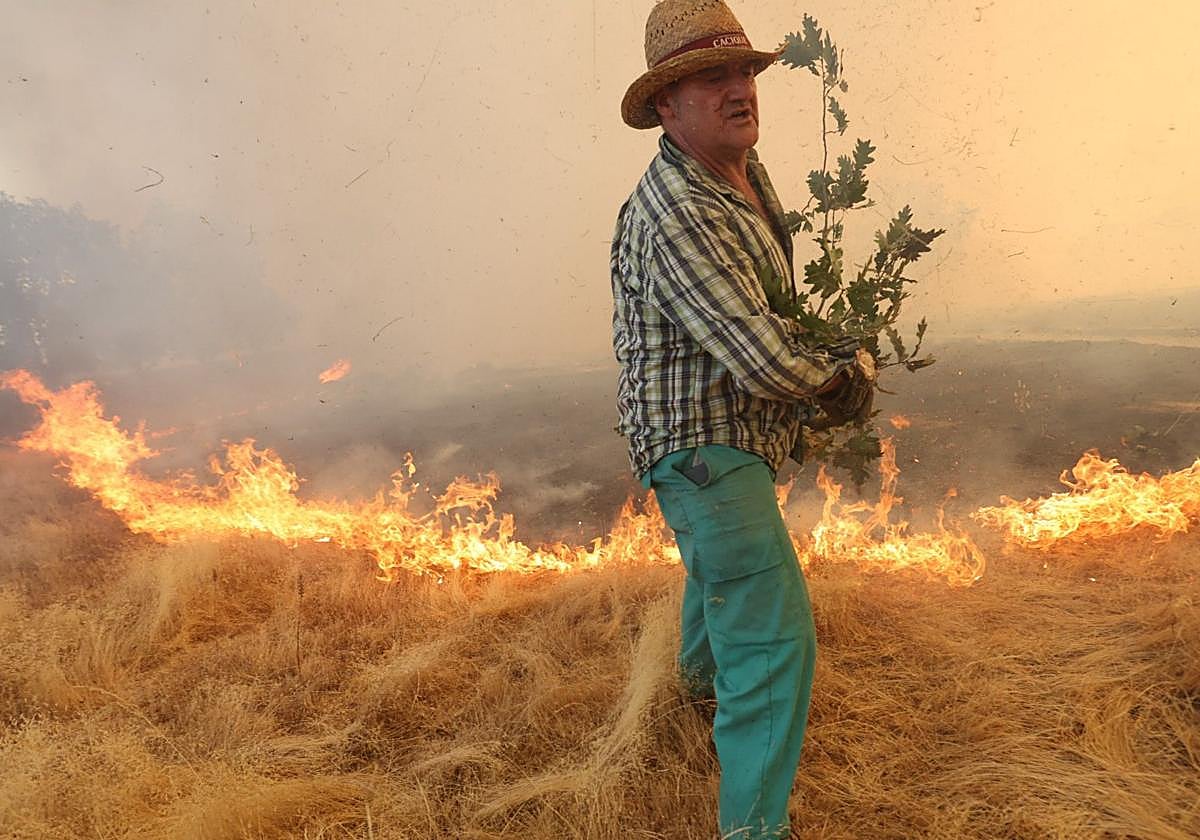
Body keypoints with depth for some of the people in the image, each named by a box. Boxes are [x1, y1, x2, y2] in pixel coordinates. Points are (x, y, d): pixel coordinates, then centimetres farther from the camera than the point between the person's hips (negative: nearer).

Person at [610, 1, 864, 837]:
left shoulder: (747, 171, 3)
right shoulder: (674, 215, -28)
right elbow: (765, 361, -32)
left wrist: (811, 342, 7)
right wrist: (831, 370, -12)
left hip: (728, 434, 11)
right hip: (704, 446, -11)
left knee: (721, 564, 34)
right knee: (773, 635, -12)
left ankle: (703, 675, 63)